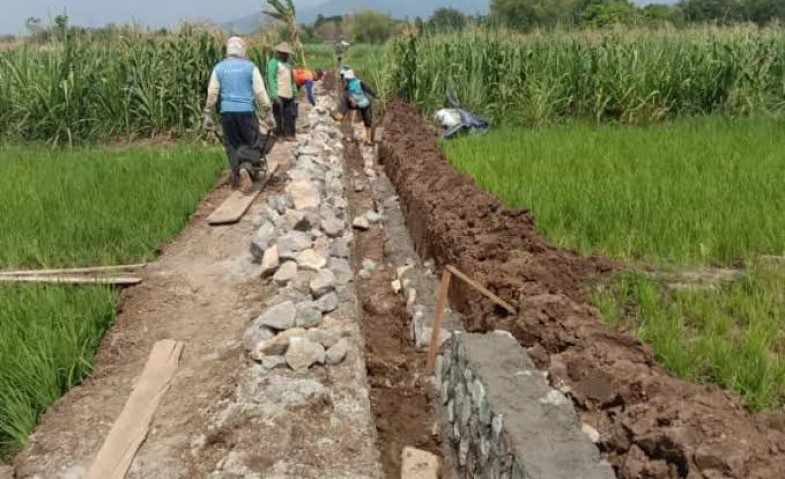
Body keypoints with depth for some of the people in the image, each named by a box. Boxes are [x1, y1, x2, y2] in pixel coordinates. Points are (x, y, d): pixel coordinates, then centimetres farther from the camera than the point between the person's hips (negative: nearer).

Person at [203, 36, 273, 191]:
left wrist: (208, 115, 12)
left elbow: (212, 93, 5)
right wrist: (268, 112, 3)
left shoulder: (219, 68, 5)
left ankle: (238, 176, 9)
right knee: (252, 143, 6)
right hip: (247, 111, -2)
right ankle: (246, 166, -20)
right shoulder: (250, 67, -1)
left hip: (227, 112, 2)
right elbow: (260, 92, -3)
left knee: (232, 145, 13)